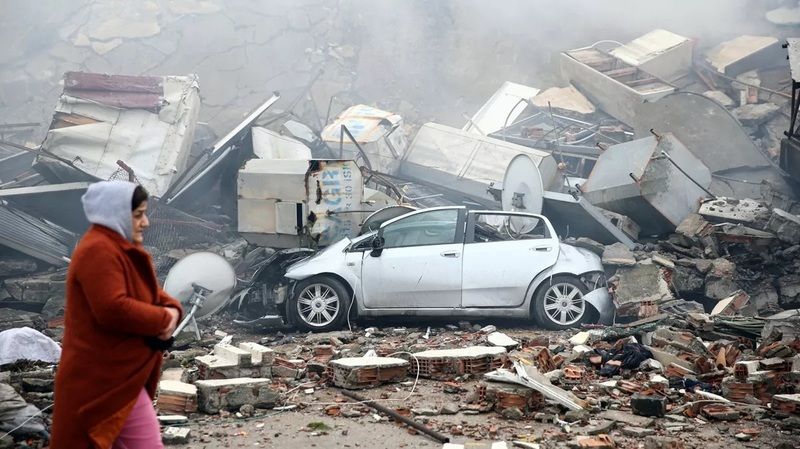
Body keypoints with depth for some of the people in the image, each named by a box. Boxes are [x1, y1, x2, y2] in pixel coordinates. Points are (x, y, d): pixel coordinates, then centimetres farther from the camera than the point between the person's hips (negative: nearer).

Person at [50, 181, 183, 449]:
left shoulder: (121, 248, 15)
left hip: (118, 373, 10)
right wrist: (163, 318, -16)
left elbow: (151, 292, 19)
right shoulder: (98, 251, -19)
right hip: (102, 376, -10)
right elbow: (113, 309, -29)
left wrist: (172, 310, -5)